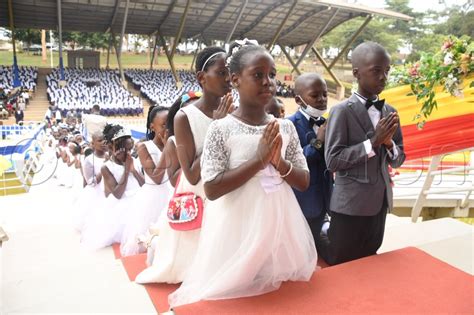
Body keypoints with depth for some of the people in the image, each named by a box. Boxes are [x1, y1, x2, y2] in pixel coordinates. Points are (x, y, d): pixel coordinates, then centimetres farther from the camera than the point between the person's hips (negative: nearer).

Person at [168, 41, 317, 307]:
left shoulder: (286, 127, 1)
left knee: (281, 292, 17)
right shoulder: (222, 129, -11)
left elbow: (304, 182, 5)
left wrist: (279, 162, -15)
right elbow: (211, 189, -15)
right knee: (236, 291, 11)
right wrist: (258, 160, -21)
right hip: (239, 227, -4)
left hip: (279, 223, 4)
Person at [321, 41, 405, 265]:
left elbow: (398, 160, 10)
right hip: (350, 205, -6)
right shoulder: (342, 111, -13)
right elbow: (332, 161, -17)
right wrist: (373, 141, -21)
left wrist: (388, 142, -12)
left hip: (379, 202, 7)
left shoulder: (390, 112, 6)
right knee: (339, 266, 8)